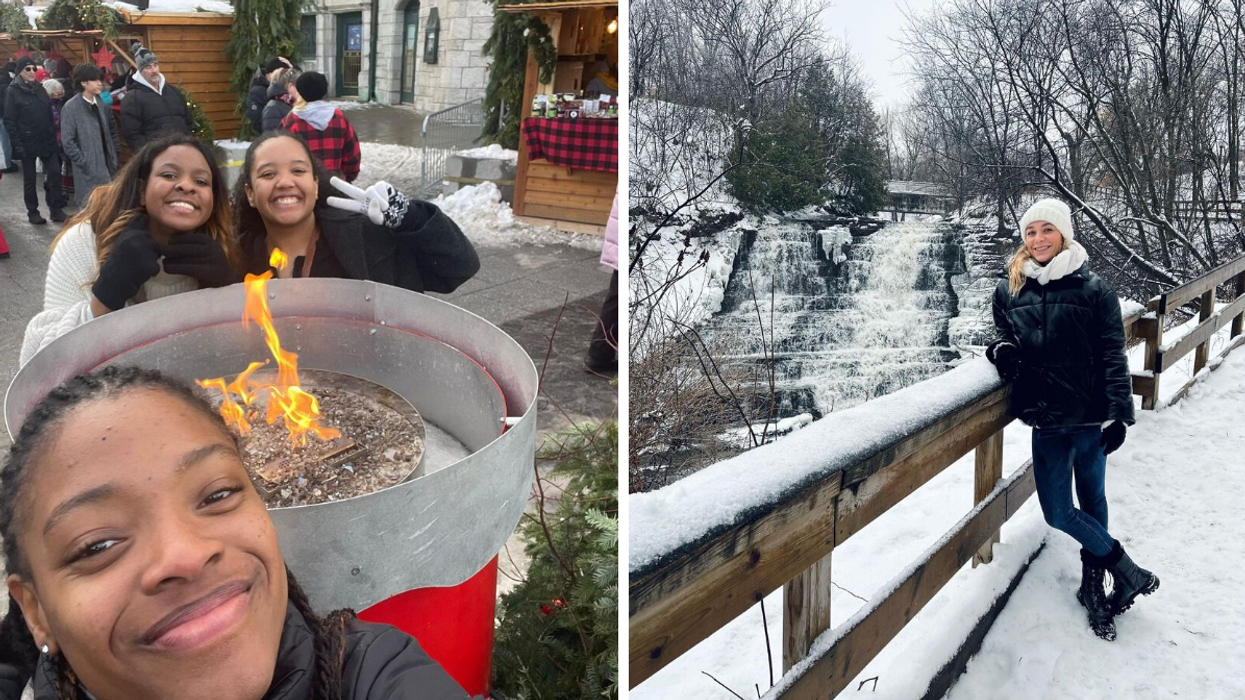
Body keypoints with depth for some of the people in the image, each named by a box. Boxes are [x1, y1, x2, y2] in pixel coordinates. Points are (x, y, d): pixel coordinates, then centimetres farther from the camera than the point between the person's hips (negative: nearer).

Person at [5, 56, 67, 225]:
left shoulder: (40, 88, 9)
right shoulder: (13, 91, -6)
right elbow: (9, 120, -9)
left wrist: (54, 136, 5)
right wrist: (17, 143, -15)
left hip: (47, 141, 4)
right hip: (27, 143, -4)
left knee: (55, 173, -2)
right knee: (30, 179, 6)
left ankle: (56, 209, 6)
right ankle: (32, 212, 17)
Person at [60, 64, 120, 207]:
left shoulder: (101, 103, 8)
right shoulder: (71, 107, -11)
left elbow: (112, 130, 18)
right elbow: (67, 142, -13)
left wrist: (113, 156, 10)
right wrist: (85, 164, -15)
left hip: (107, 165, 6)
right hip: (88, 170, -6)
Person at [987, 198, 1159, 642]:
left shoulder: (1092, 289, -4)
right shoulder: (1009, 290, 6)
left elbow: (1113, 356, -5)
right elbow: (1005, 337, 17)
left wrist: (1120, 413, -12)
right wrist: (1003, 350, -7)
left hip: (1089, 416, -3)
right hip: (1046, 419, 3)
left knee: (1091, 501, 10)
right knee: (1058, 512, 3)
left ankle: (1093, 586, 28)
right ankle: (1126, 571, 23)